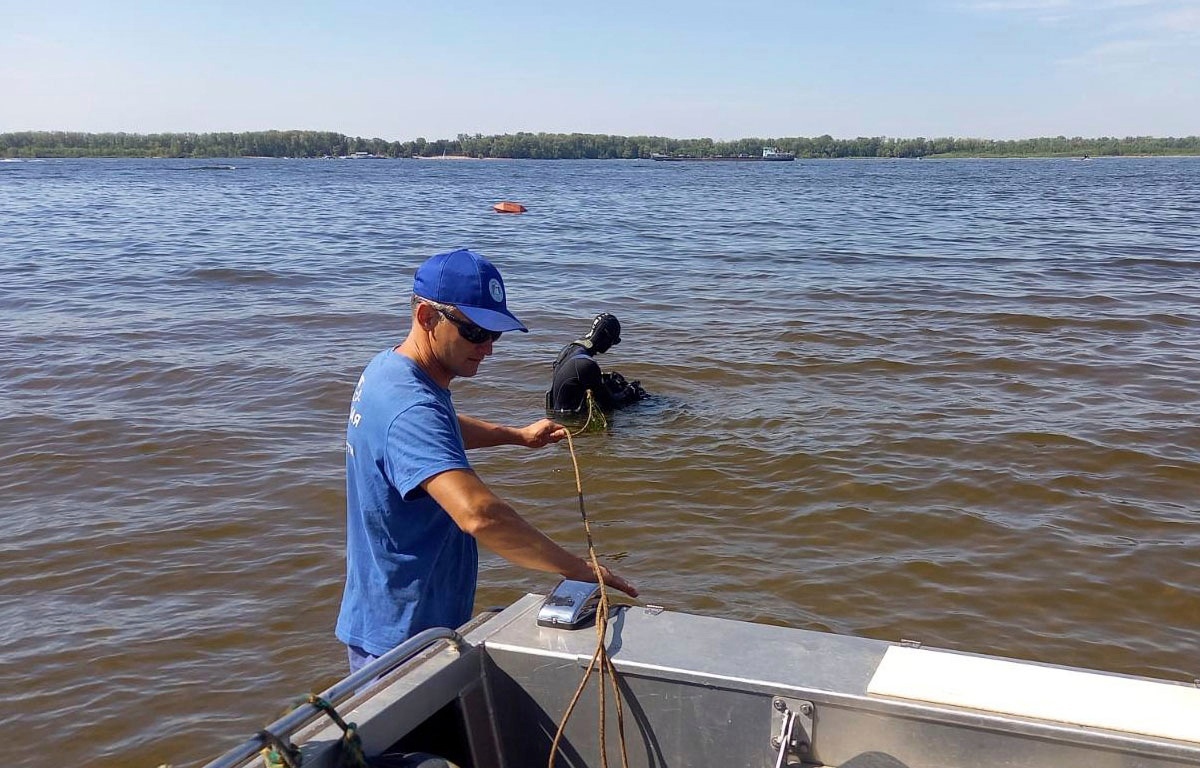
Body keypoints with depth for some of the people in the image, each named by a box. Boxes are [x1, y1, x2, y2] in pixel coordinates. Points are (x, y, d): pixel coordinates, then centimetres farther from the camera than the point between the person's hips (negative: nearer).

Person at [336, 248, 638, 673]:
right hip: (402, 639, -10)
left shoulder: (388, 367, 3)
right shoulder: (410, 408, -30)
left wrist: (517, 435, 20)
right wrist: (577, 568, -35)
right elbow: (478, 514, -43)